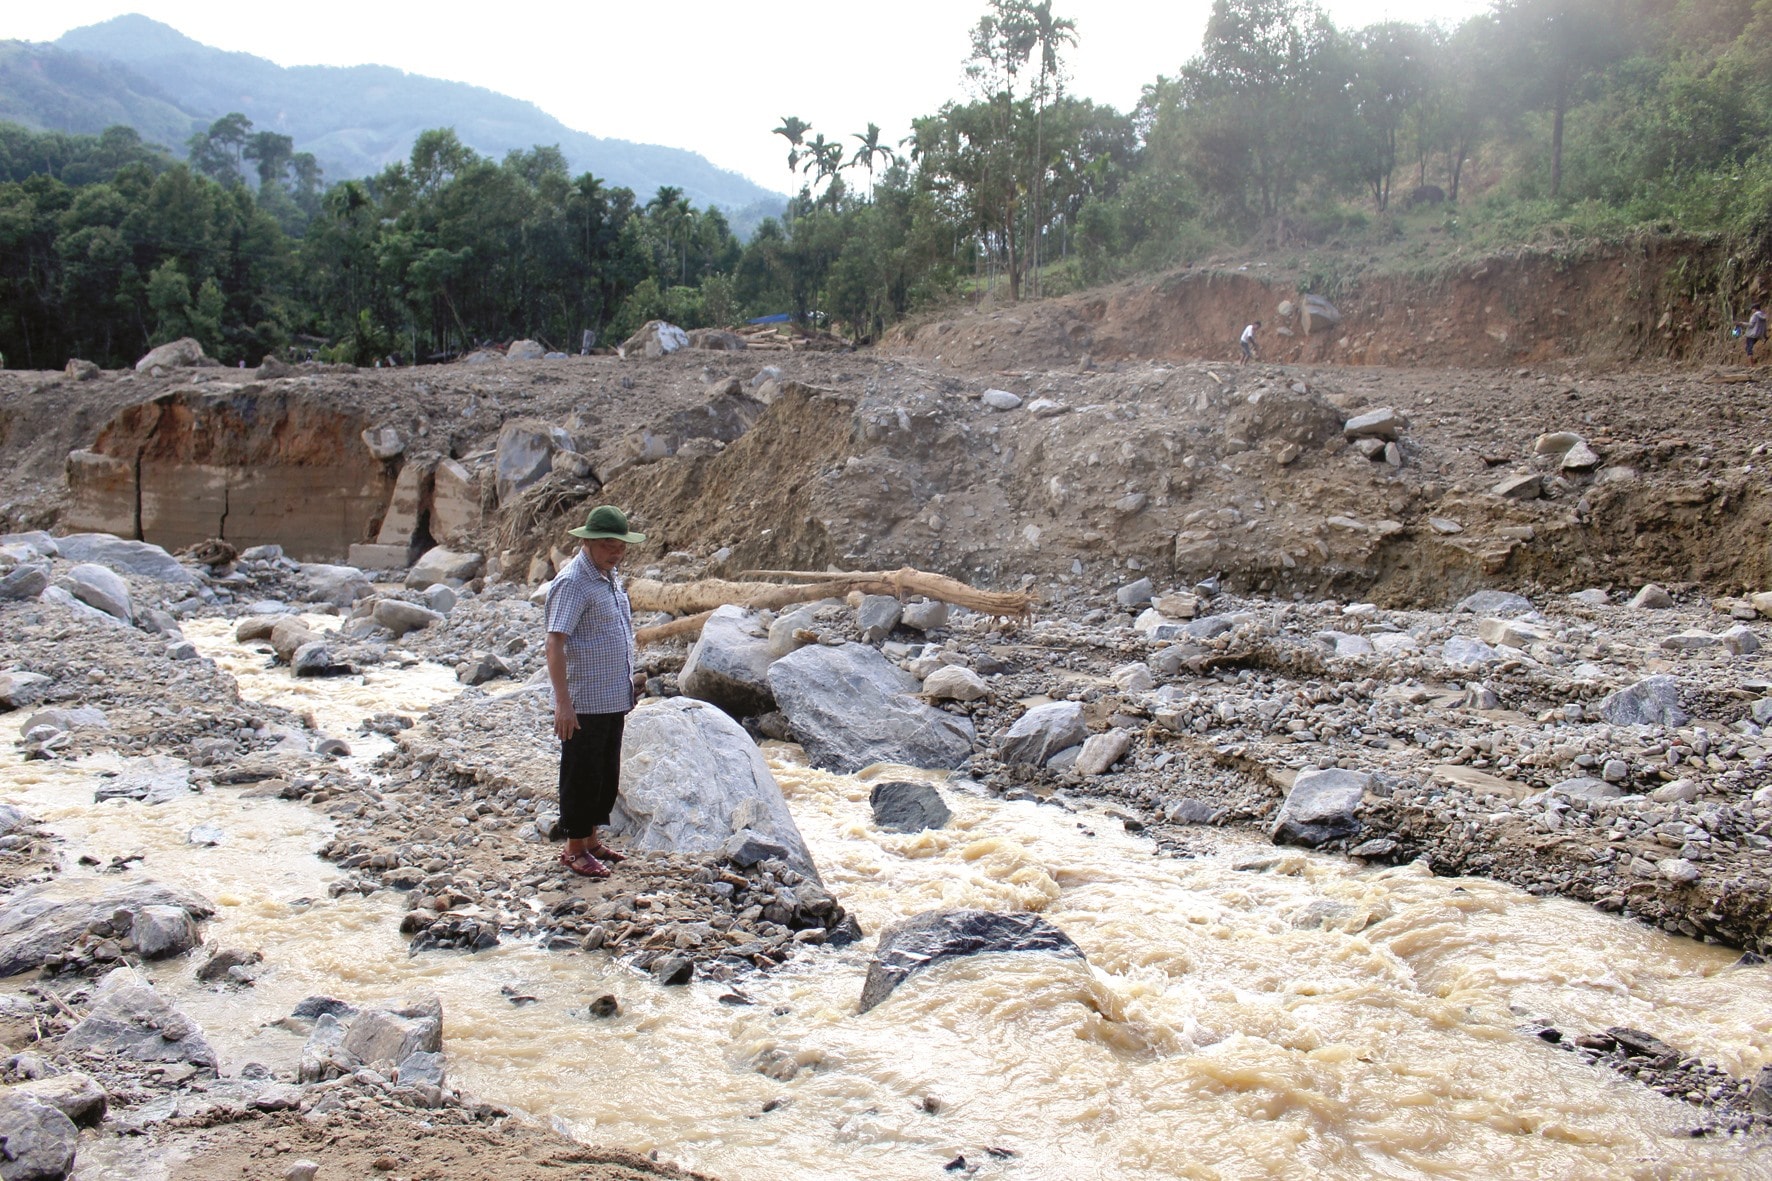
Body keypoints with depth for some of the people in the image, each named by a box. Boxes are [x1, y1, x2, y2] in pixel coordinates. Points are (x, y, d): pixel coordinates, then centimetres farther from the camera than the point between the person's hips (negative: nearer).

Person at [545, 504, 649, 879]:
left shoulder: (610, 577, 11)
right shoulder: (573, 583, -17)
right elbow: (555, 643, -23)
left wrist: (631, 679, 22)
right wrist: (563, 702, -27)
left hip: (614, 700, 9)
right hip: (584, 703, -9)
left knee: (607, 774, 17)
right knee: (582, 775, 2)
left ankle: (592, 841, 30)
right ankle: (574, 850, 15)